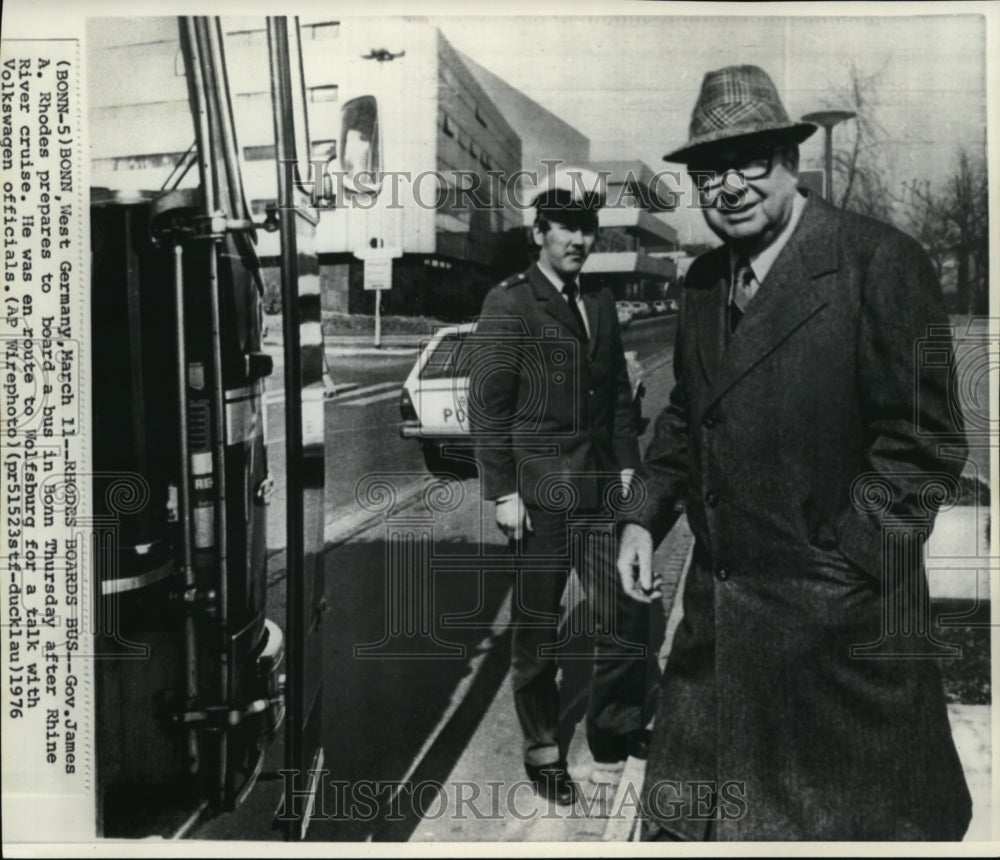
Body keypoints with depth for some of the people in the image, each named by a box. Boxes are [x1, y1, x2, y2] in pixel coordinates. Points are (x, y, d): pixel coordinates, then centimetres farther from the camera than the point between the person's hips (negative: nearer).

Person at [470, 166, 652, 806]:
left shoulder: (601, 303, 14)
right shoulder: (509, 303, -4)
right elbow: (487, 404, -8)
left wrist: (627, 465, 10)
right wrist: (503, 492, -11)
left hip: (601, 490, 6)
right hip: (539, 493, -5)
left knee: (627, 617, 7)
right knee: (536, 630, 6)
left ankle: (617, 730, 27)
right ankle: (544, 751, 22)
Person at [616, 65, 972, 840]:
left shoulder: (880, 261, -13)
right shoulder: (703, 280, 8)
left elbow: (926, 435, -15)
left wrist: (845, 561, -18)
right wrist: (647, 516, 5)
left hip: (841, 613, -6)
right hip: (718, 601, 6)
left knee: (861, 815, 14)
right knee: (686, 811, 18)